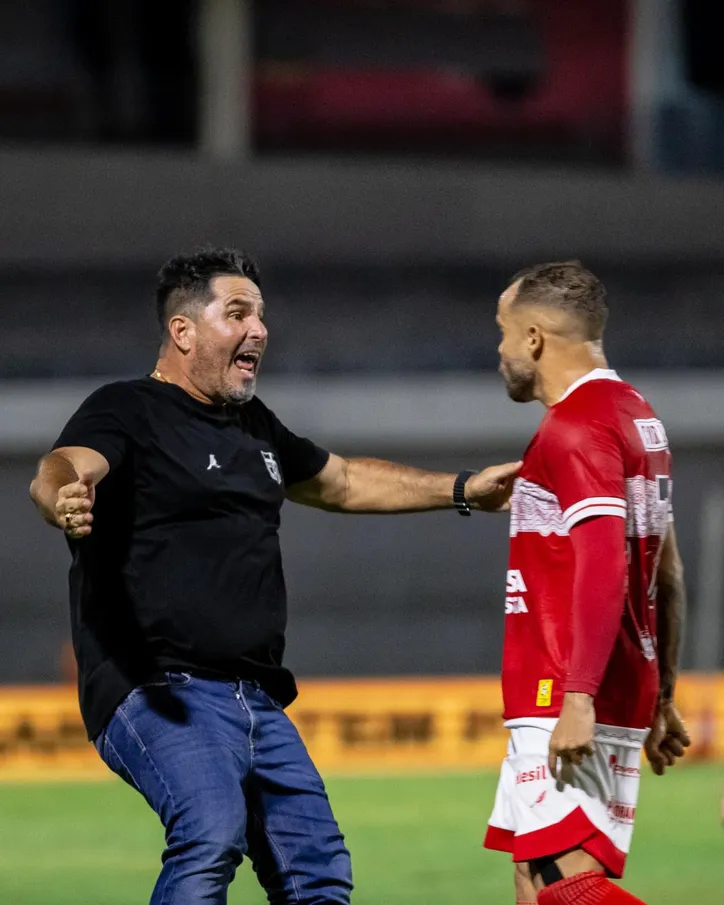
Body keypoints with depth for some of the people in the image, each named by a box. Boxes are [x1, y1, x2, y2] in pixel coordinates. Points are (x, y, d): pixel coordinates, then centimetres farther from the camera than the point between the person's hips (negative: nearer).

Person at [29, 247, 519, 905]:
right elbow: (60, 470, -26)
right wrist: (65, 497, -50)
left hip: (258, 702, 9)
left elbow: (341, 483, 39)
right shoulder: (130, 411, -5)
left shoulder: (253, 426, 21)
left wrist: (463, 491, 40)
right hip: (160, 695, -9)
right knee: (212, 835, -32)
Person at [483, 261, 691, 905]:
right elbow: (666, 574, 22)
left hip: (570, 705, -10)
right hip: (628, 697, 10)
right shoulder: (638, 418, 18)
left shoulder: (576, 426, -12)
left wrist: (578, 698, -26)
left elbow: (604, 567, -22)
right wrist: (661, 699, 26)